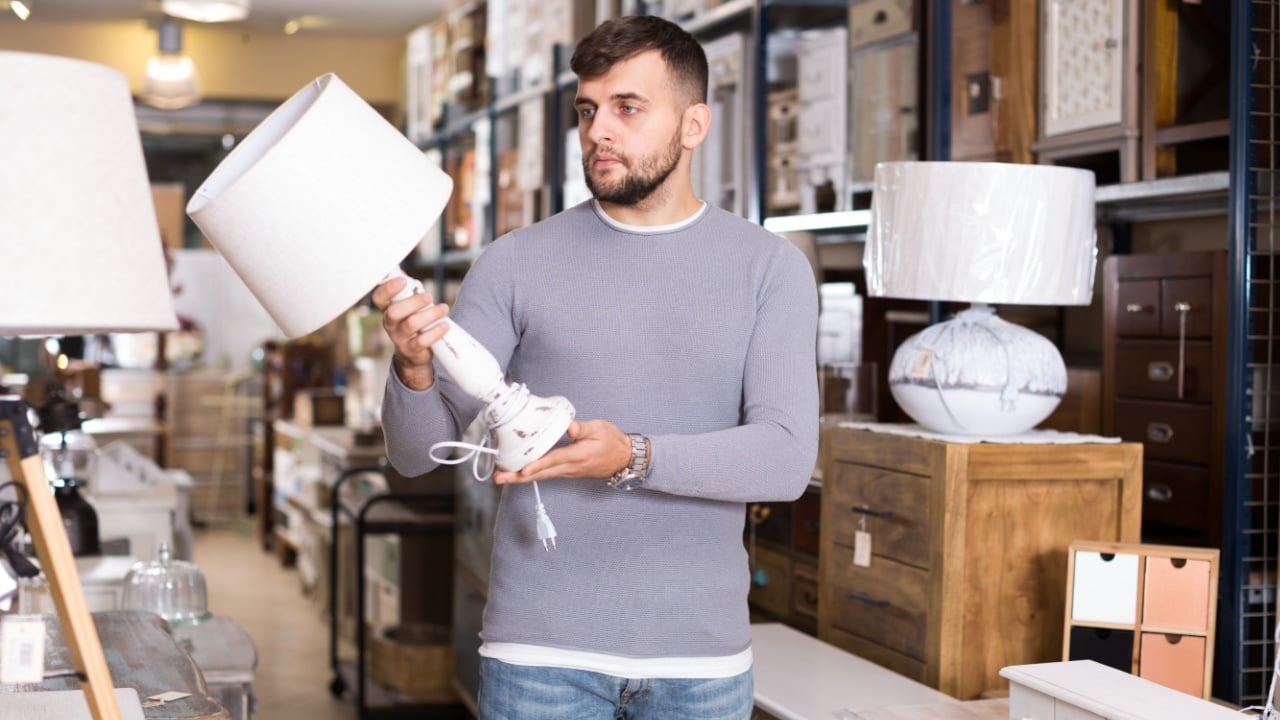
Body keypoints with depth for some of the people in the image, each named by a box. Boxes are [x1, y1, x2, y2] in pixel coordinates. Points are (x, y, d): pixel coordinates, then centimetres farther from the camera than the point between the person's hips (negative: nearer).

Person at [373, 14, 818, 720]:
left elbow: (786, 457, -9)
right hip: (541, 651, 0)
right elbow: (417, 451, -1)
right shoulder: (518, 263, 1)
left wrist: (634, 456, -23)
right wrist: (414, 367, -22)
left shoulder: (770, 267, 2)